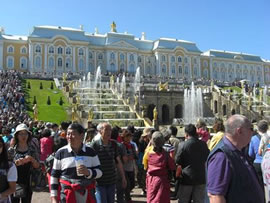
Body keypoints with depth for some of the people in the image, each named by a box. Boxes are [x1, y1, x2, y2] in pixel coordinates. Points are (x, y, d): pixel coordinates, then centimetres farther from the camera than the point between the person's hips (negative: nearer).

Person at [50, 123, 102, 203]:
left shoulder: (90, 152, 2)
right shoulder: (61, 153, -1)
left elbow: (99, 171, 4)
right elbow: (54, 175, 4)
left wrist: (88, 172, -17)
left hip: (88, 196, 2)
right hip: (68, 196, -1)